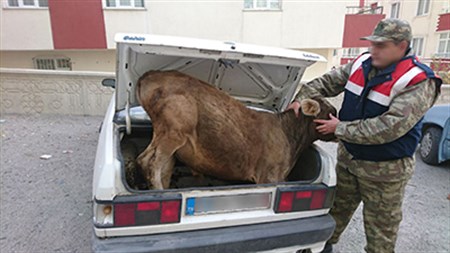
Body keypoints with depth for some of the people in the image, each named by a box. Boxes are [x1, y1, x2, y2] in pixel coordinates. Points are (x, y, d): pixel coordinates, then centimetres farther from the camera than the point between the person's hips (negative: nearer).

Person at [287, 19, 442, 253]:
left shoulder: (418, 82, -21)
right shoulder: (362, 64, -1)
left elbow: (388, 128, -29)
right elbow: (326, 82, 5)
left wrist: (340, 128, -23)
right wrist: (302, 99, -11)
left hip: (384, 170, -6)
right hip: (347, 157, 6)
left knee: (381, 228, 13)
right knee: (336, 209, 23)